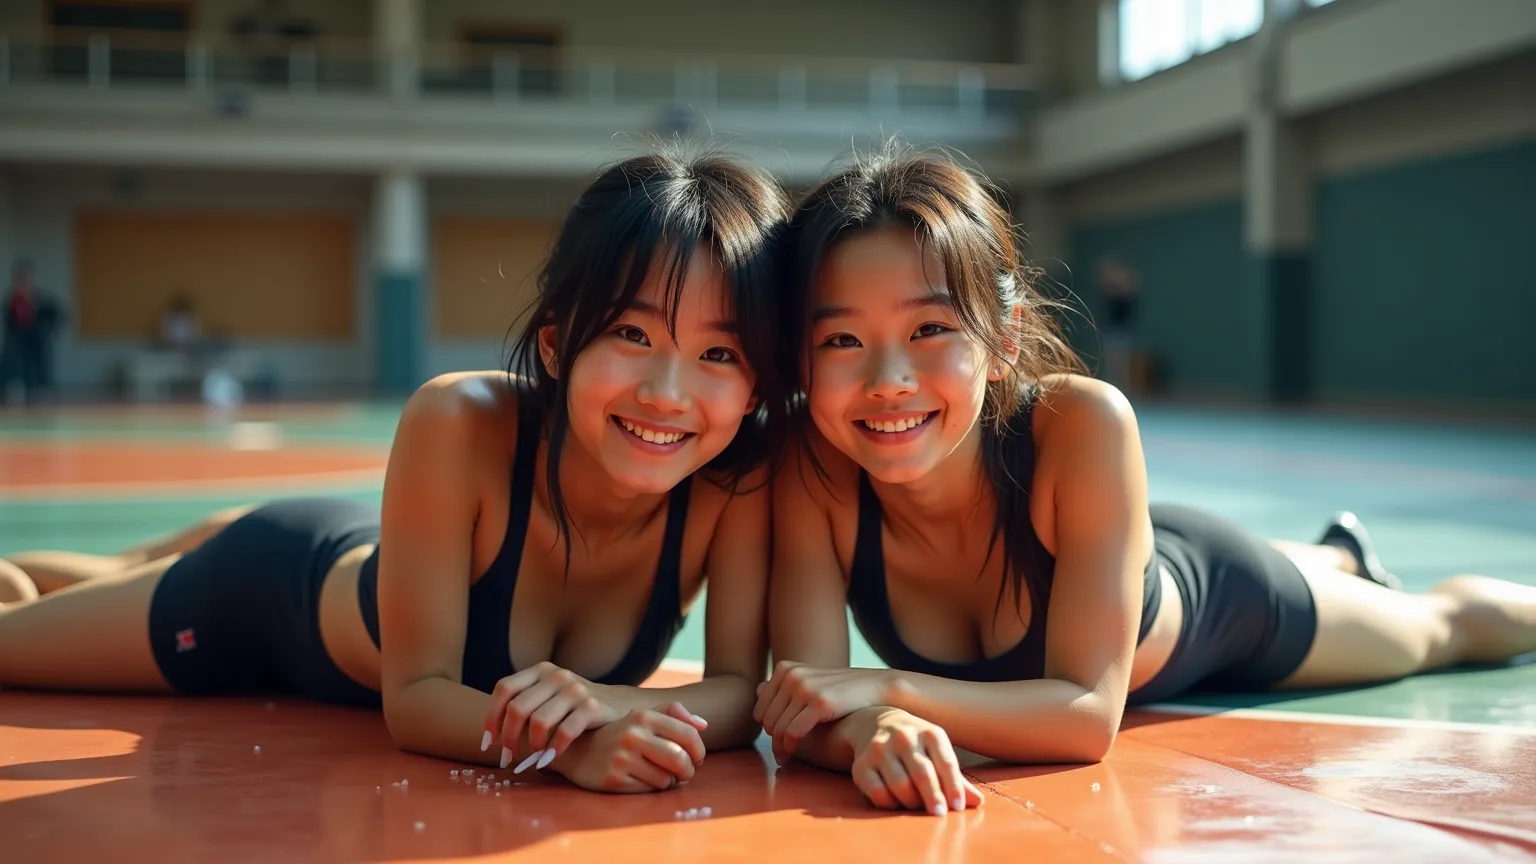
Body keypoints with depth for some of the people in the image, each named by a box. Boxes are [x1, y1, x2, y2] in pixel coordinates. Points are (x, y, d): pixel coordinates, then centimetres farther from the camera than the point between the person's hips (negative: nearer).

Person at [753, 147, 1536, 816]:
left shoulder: (1083, 424, -44)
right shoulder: (813, 469, -36)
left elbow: (1091, 712, -42)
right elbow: (806, 715, -36)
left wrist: (885, 686, -52)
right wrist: (873, 732, -57)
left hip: (1212, 601, -3)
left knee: (1441, 629, 27)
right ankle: (1343, 554, 70)